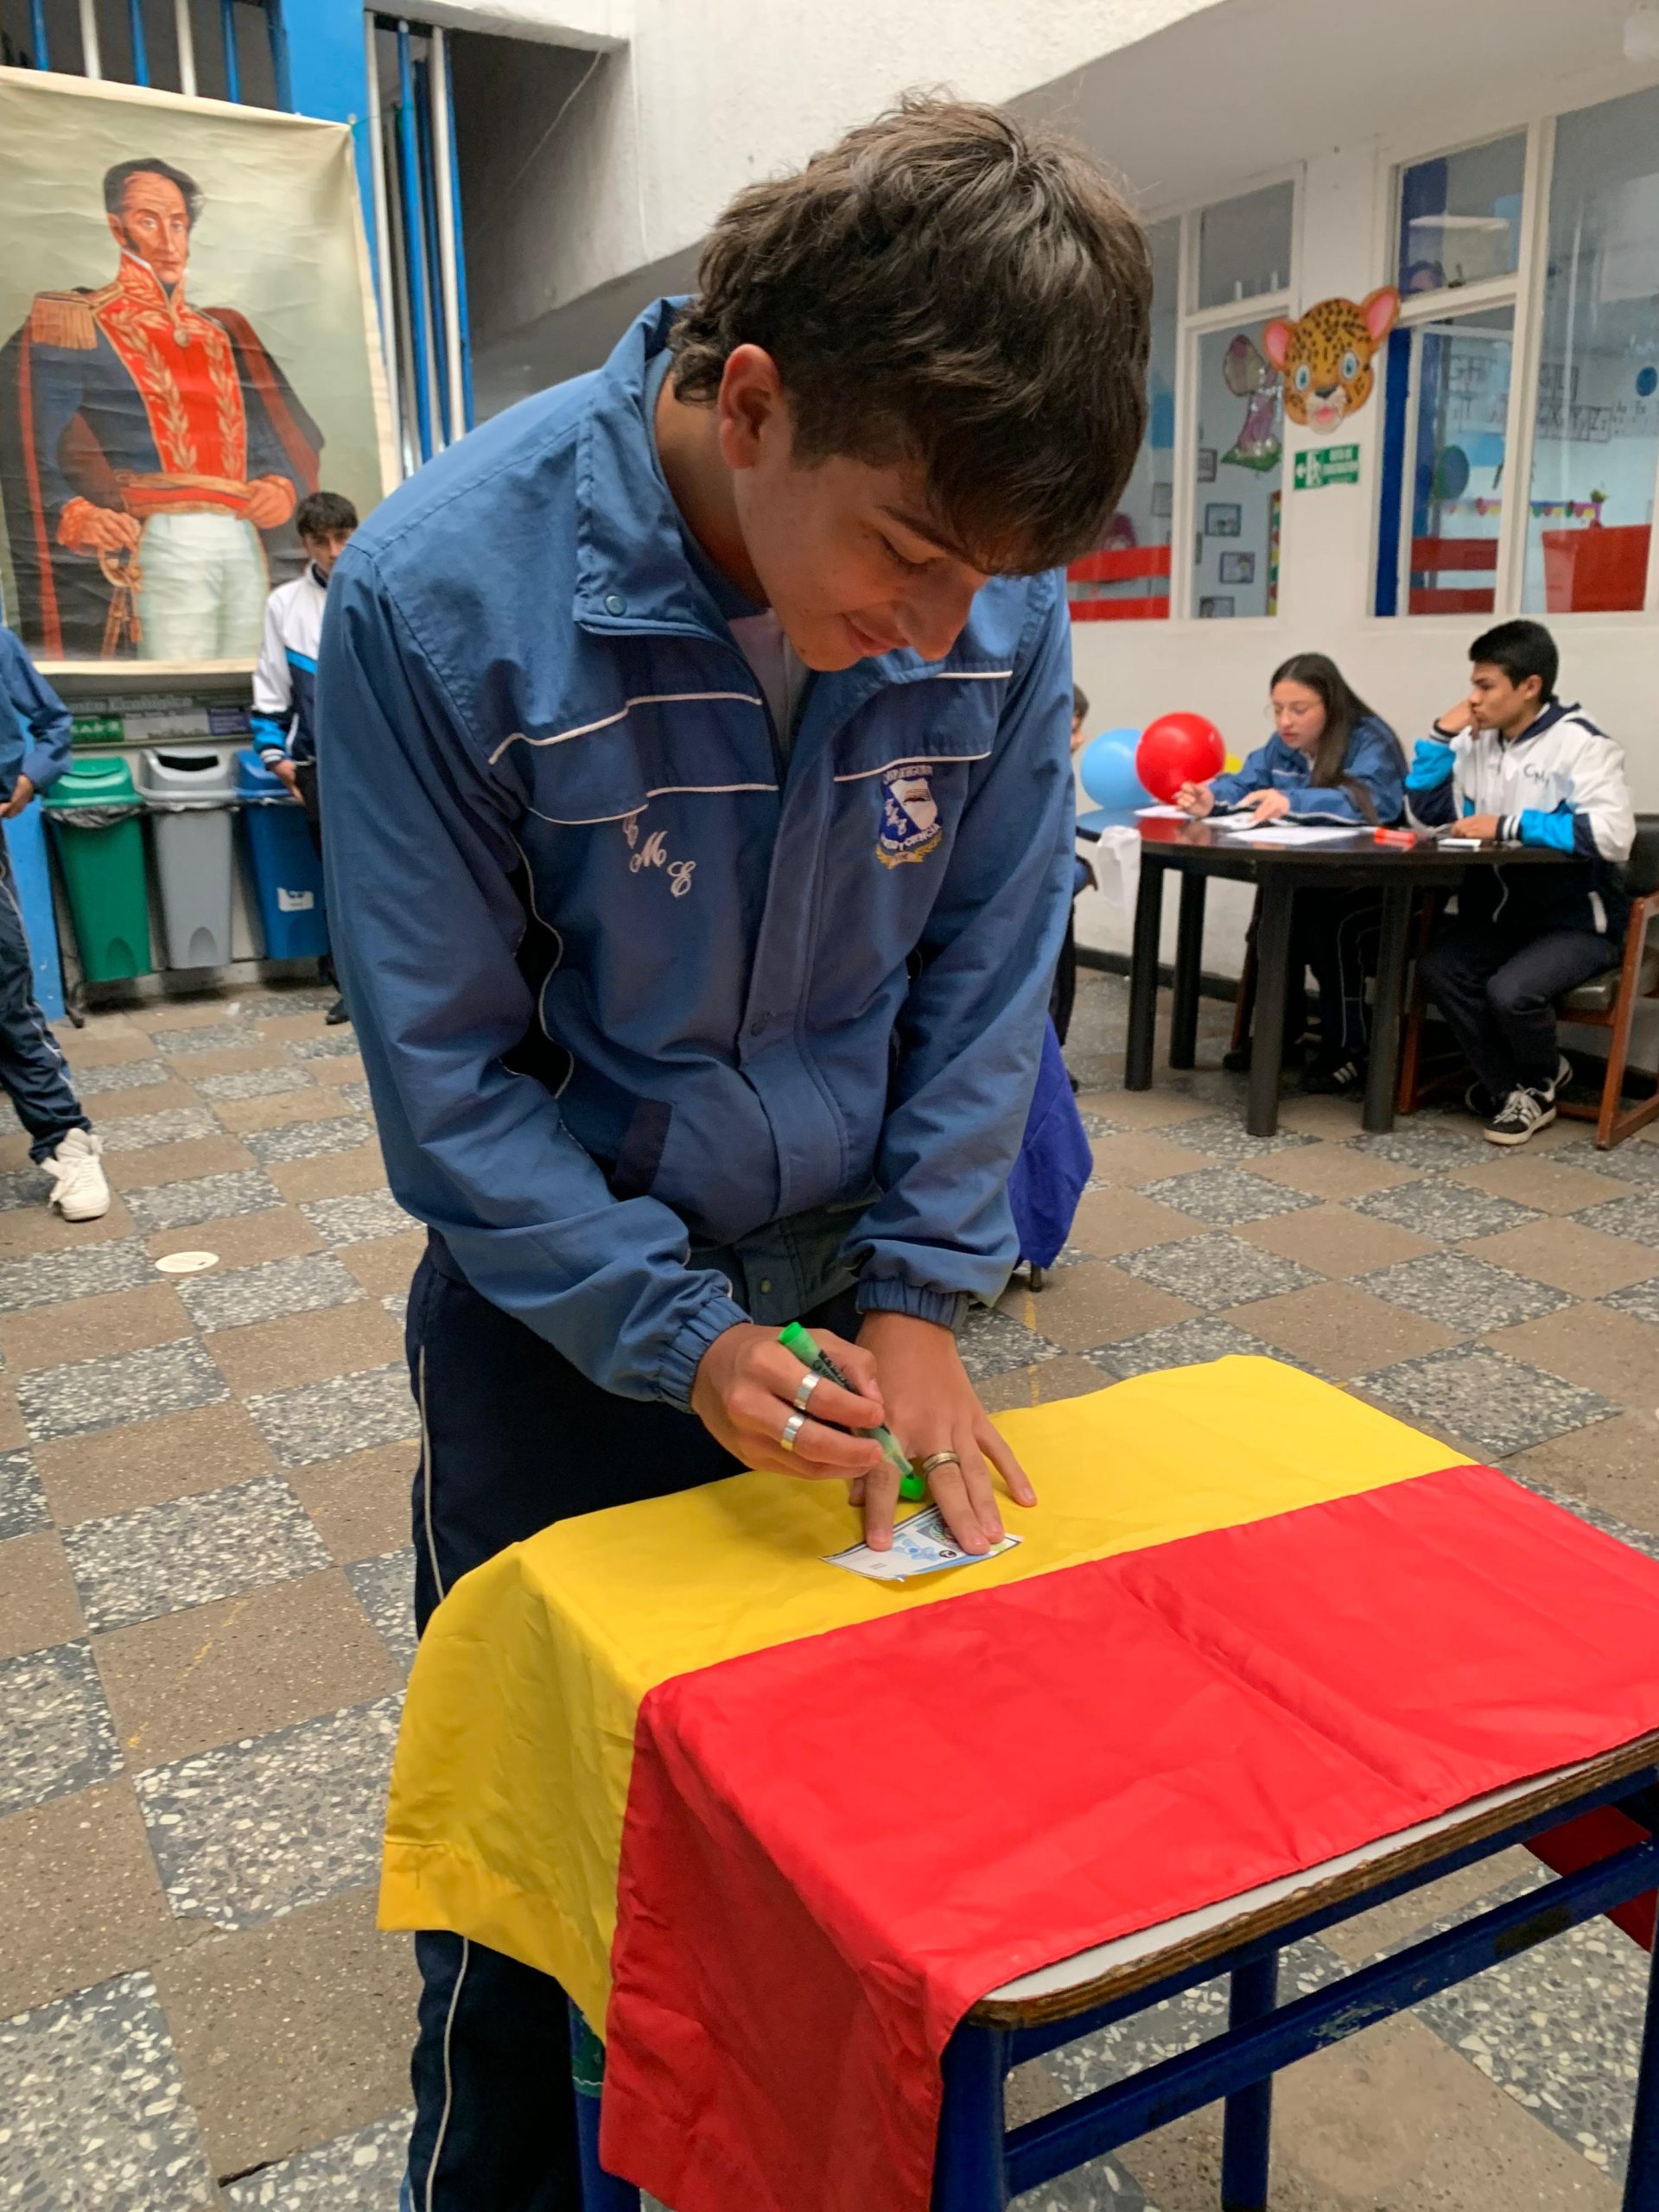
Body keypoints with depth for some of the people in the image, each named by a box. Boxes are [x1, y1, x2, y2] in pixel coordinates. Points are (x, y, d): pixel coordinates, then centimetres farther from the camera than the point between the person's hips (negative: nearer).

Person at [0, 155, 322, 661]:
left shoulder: (224, 332, 24)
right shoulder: (75, 324, 7)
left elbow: (287, 435, 20)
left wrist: (283, 488, -3)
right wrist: (75, 517, -22)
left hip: (244, 544, 5)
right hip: (160, 546, -5)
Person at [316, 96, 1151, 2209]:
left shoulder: (995, 597, -13)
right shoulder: (437, 598, -23)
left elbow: (985, 973, -4)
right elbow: (447, 1067, -17)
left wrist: (917, 1297, -8)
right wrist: (678, 1339, -20)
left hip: (847, 1277, 3)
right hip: (559, 1303, -2)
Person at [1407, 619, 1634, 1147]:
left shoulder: (1580, 743, -14)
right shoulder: (1479, 741, 6)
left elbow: (1612, 836, -28)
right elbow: (1427, 813, 12)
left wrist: (1508, 826, -25)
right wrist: (1442, 735, 0)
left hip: (1577, 919, -6)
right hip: (1500, 910, 6)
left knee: (1510, 990, -31)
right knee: (1438, 969, -23)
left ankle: (1539, 1082, 5)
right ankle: (1513, 1086, -3)